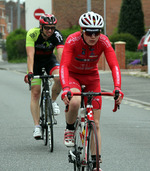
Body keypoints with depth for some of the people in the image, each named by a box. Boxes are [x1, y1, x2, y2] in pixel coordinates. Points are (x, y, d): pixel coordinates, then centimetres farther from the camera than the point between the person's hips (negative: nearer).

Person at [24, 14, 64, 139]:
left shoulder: (57, 35, -26)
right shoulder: (32, 34, -30)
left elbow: (61, 54, -36)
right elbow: (30, 55, -38)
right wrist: (30, 72, -51)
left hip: (49, 58, 1)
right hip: (36, 60, -1)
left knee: (60, 78, -30)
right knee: (35, 93, -10)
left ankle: (53, 101, -2)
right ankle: (37, 126, -7)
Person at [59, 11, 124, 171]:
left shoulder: (103, 41, -24)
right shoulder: (72, 40, -29)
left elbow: (114, 66, -30)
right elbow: (64, 66, -37)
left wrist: (117, 88, -46)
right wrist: (65, 89, -53)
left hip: (92, 76, 2)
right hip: (73, 75, -2)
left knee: (95, 123, -2)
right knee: (74, 102, -35)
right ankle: (69, 129, -4)